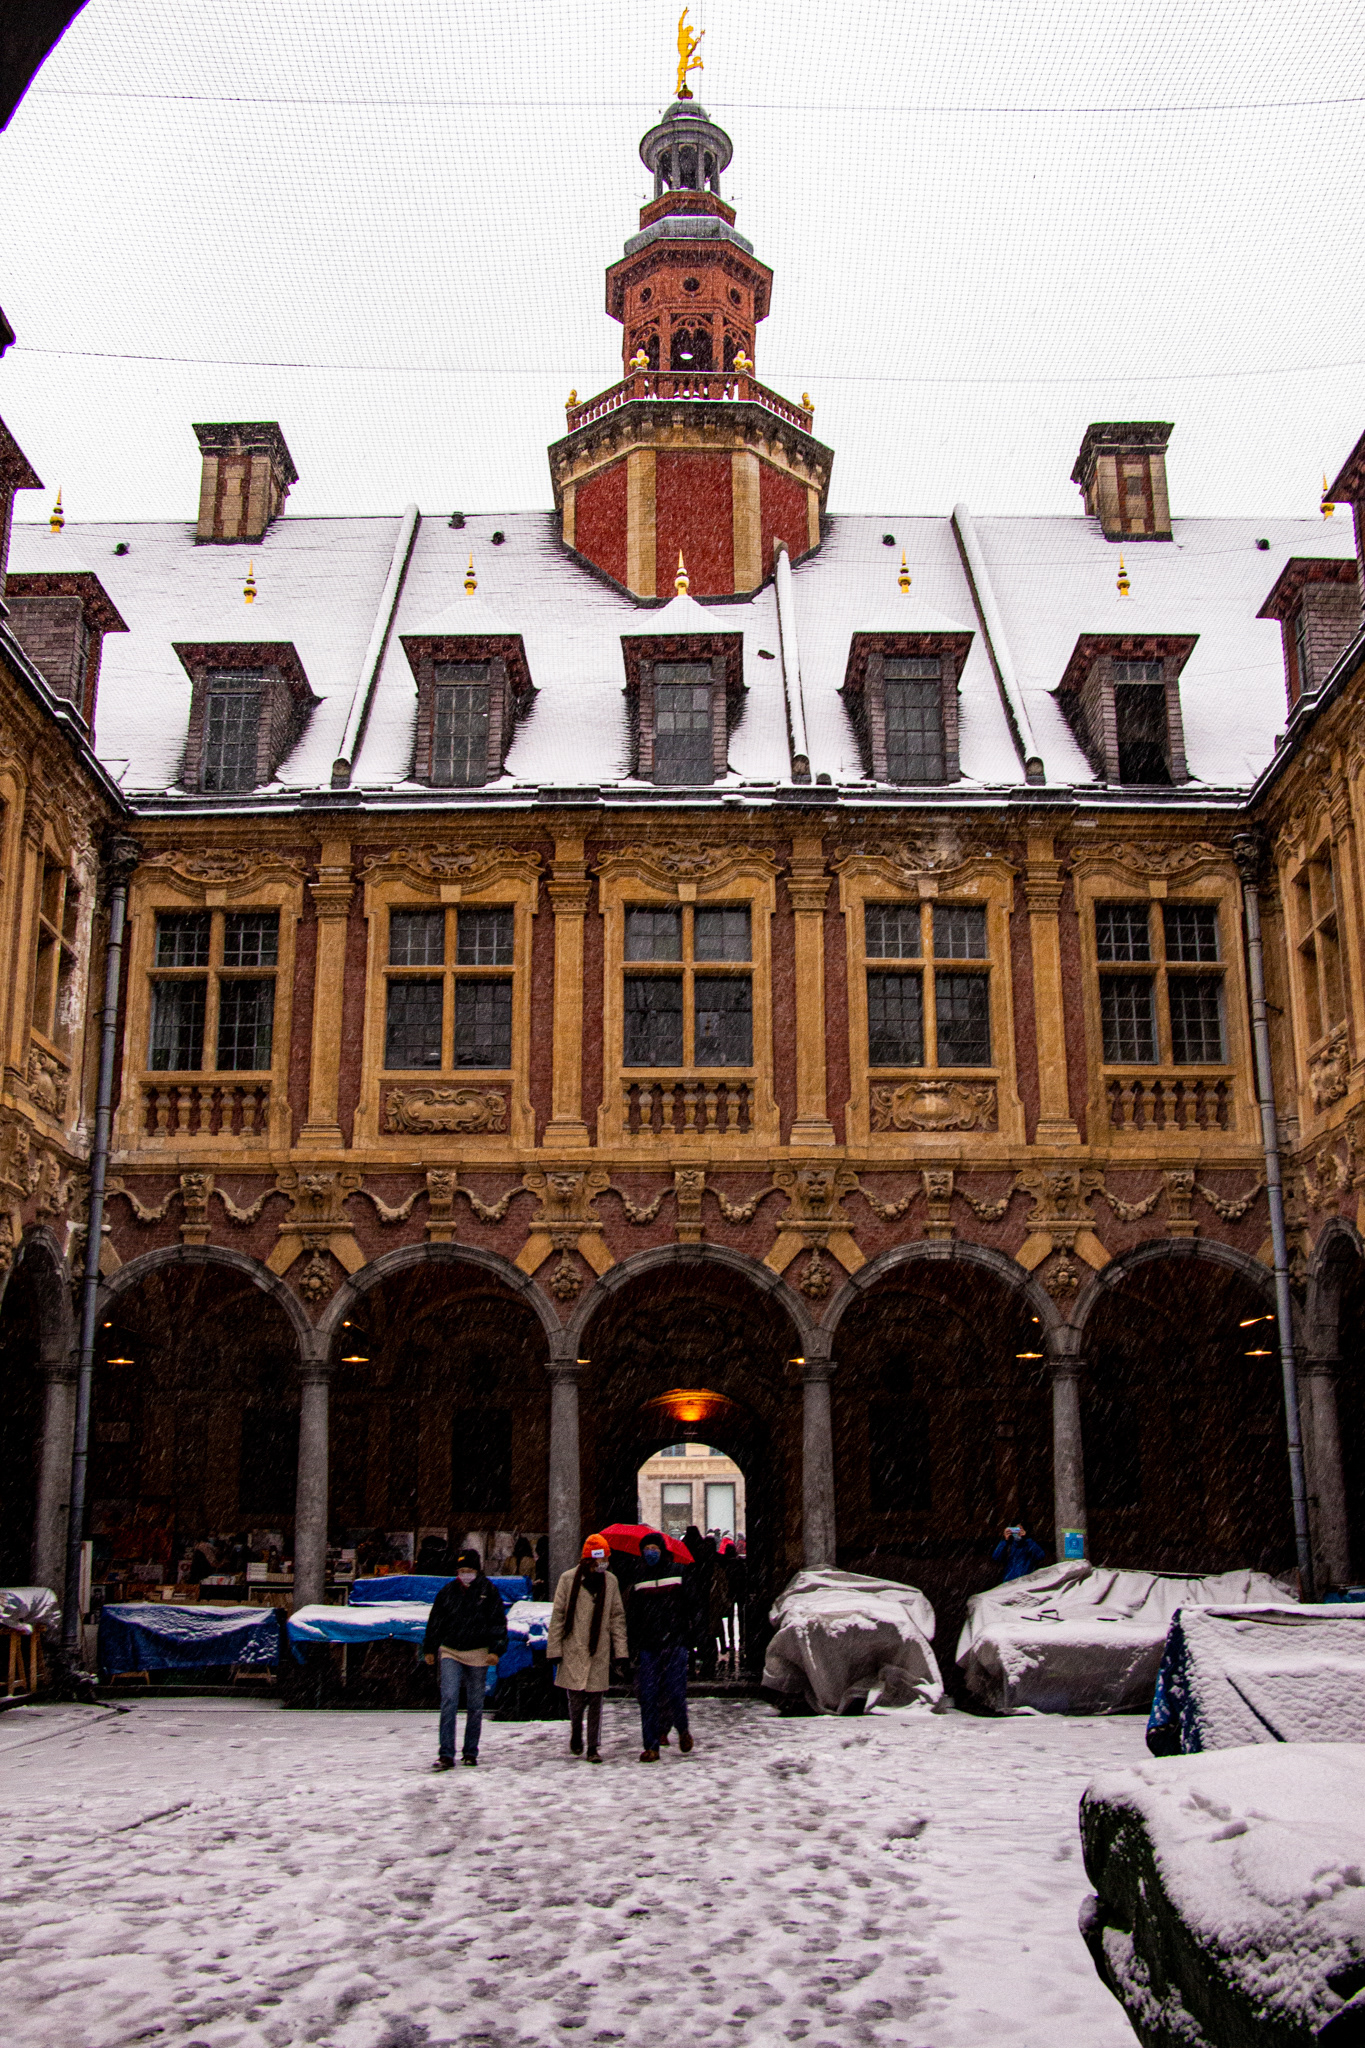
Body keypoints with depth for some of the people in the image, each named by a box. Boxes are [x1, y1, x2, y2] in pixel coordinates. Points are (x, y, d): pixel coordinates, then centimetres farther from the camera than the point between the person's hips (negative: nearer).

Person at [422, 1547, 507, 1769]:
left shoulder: (489, 1591, -1)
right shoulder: (447, 1592, 4)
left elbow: (499, 1622, 0)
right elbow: (435, 1622, 12)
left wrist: (496, 1650, -7)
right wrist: (430, 1649, 12)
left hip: (478, 1654, -1)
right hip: (450, 1653, 1)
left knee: (475, 1706, 7)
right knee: (448, 1701, -12)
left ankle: (470, 1752, 20)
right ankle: (446, 1755, -12)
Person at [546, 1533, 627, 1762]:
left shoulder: (611, 1581, 6)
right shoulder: (568, 1579, -2)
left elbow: (617, 1616, 9)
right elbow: (557, 1615, 1)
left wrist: (620, 1649, 4)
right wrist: (553, 1648, -2)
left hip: (599, 1652, 2)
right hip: (573, 1651, -2)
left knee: (595, 1701, 2)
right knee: (576, 1701, 1)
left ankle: (593, 1747, 11)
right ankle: (575, 1735, 28)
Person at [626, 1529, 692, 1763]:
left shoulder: (677, 1573, 4)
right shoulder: (639, 1579, 10)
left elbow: (690, 1606, 4)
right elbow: (631, 1617, 12)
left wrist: (691, 1638, -3)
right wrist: (632, 1648, 5)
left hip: (675, 1644, -2)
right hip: (648, 1647, 2)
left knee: (675, 1693, -4)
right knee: (648, 1697, -1)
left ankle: (682, 1729, 25)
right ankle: (651, 1746, 6)